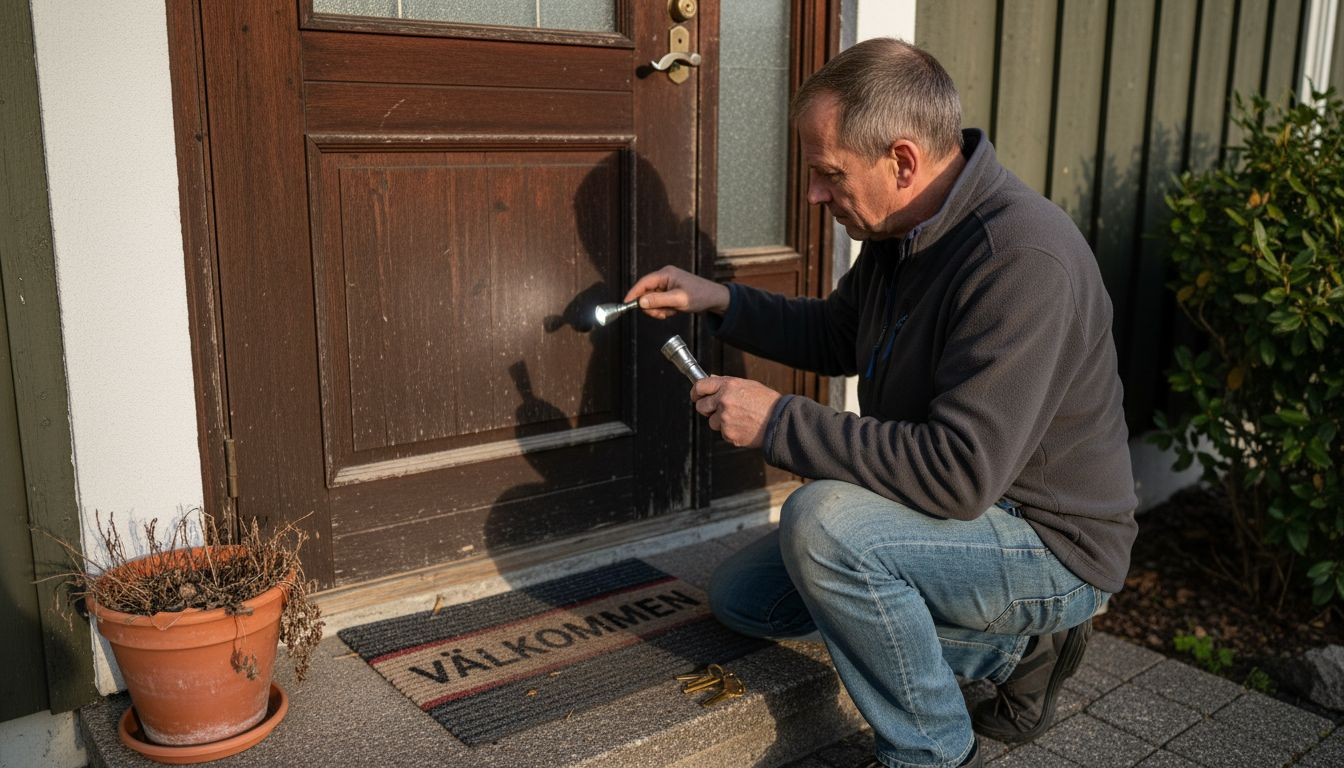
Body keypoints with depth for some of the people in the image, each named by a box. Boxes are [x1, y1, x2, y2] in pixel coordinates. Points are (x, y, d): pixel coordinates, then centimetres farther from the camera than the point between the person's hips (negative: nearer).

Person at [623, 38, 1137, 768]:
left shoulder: (1024, 261, -31)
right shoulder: (900, 230, -2)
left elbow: (958, 475, -35)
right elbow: (837, 337, 17)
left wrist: (779, 421, -27)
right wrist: (720, 301, 3)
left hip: (1049, 545, -9)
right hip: (968, 512, 9)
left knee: (823, 522, -33)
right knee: (740, 595, 11)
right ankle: (1012, 646, 11)